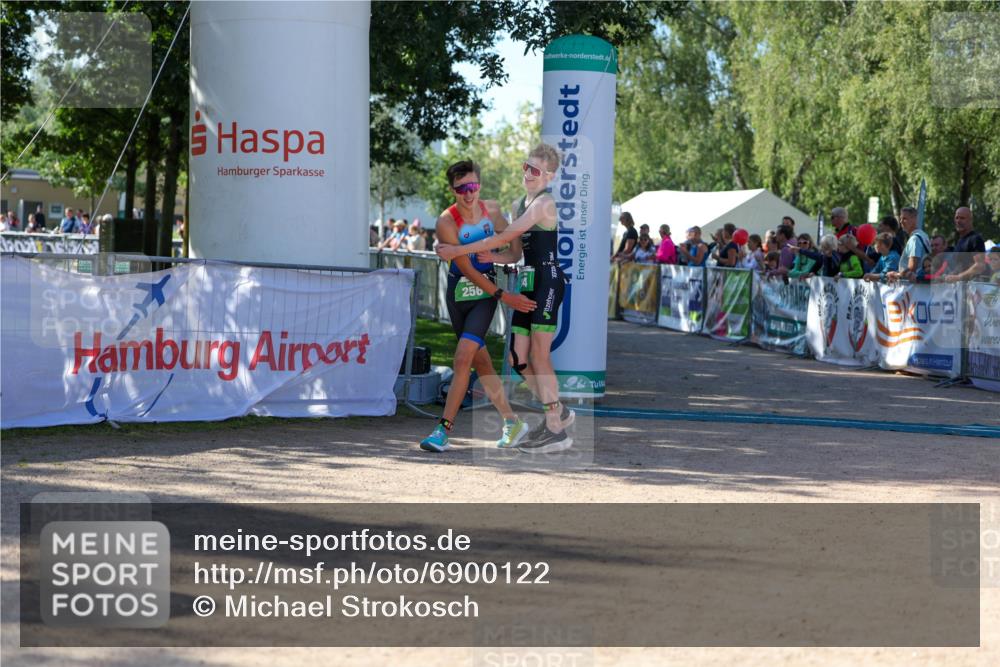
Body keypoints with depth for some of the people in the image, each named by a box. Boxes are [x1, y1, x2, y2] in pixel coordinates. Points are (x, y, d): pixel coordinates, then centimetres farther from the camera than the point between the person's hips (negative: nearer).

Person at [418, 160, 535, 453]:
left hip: (486, 292, 0)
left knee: (463, 358, -16)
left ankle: (444, 429, -15)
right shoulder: (446, 222, -14)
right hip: (458, 293, 0)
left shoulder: (492, 210, -3)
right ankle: (512, 422, 23)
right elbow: (467, 270, -17)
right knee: (480, 362, 8)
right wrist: (503, 296, -19)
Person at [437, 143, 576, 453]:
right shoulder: (519, 204, 18)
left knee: (539, 356, -8)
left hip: (548, 280, -9)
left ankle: (556, 431, -2)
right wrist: (493, 257, -3)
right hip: (528, 283, 9)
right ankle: (558, 412, 24)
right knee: (518, 359, 7)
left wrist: (458, 251, -12)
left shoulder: (544, 203, -11)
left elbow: (504, 238, -15)